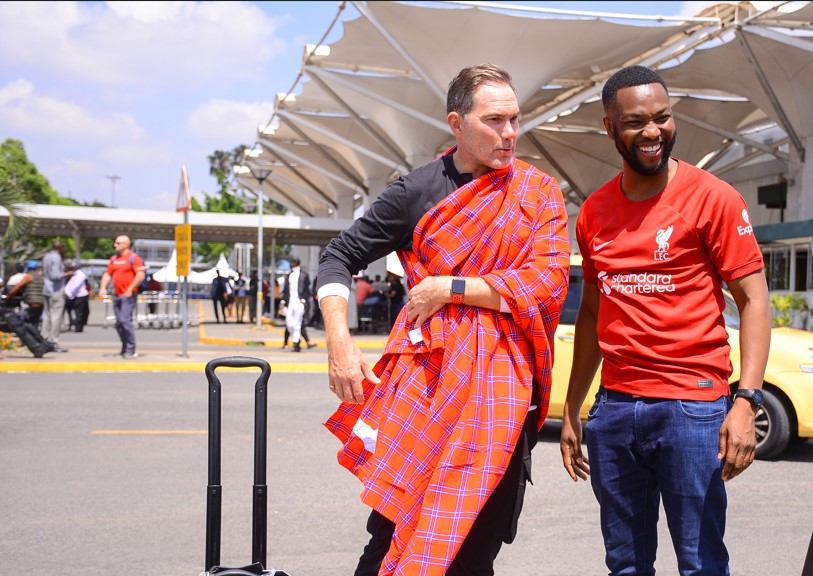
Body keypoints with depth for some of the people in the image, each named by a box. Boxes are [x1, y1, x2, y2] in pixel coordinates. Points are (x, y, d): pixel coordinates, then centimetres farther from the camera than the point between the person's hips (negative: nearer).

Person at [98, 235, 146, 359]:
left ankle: (131, 350, -9)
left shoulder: (133, 258, -5)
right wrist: (103, 287, 3)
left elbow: (140, 275, -13)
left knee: (125, 320, -16)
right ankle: (125, 348, 20)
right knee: (118, 323, 8)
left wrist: (130, 290, -18)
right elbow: (107, 274, 19)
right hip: (116, 295, 8)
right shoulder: (114, 259, 17)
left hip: (128, 295, -8)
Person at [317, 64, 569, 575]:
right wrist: (340, 345, -3)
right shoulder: (418, 190, 5)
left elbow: (547, 285, -7)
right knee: (388, 534, -1)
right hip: (422, 377, -1)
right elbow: (339, 258, 9)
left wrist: (447, 288, -9)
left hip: (499, 385, 1)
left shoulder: (539, 193, 6)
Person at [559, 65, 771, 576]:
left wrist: (747, 401, -17)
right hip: (613, 410, 5)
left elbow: (754, 300, -6)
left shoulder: (712, 198, -4)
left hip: (691, 407, -5)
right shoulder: (594, 212, 11)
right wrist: (571, 412, 16)